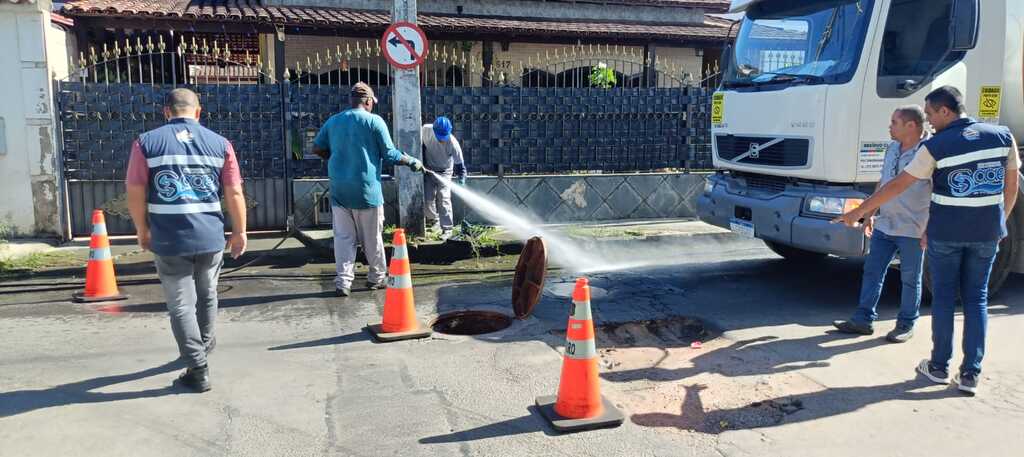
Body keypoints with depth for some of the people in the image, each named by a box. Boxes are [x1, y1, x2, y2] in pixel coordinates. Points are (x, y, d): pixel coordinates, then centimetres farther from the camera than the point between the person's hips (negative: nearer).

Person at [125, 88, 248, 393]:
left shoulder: (146, 142, 0)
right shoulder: (220, 143, 2)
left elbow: (135, 193, -2)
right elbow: (234, 192, 1)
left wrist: (142, 230, 12)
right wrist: (239, 231, 10)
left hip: (169, 239, -2)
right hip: (211, 237, 2)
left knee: (181, 305, 7)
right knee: (207, 295, 24)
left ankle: (199, 370, 8)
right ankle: (204, 344, 45)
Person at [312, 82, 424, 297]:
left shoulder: (333, 121, 7)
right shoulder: (374, 121, -6)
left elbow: (317, 148, 11)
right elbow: (389, 155, -6)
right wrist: (412, 162, 7)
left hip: (339, 191, 3)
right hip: (366, 190, -3)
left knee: (343, 237, 6)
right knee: (372, 238, 9)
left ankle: (343, 281, -1)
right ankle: (377, 278, 21)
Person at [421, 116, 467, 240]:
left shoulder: (453, 143, -29)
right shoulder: (426, 130, -21)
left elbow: (459, 163, -22)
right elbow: (421, 144, 2)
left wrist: (461, 178, -32)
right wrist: (422, 162, 3)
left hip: (444, 172, -3)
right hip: (428, 169, 3)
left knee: (444, 199, -12)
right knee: (427, 198, 4)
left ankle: (447, 229, -7)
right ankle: (433, 219, 31)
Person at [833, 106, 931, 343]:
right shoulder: (892, 149, 9)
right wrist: (871, 214, 17)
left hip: (912, 230, -7)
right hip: (884, 226, 7)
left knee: (910, 279, 7)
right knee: (872, 272, 9)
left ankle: (906, 324, 20)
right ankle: (863, 319, 18)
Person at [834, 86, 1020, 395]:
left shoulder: (935, 146, -12)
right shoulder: (1003, 137, -1)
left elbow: (897, 186, -10)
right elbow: (1012, 185, 7)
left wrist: (858, 212, -3)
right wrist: (1000, 222, 20)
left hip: (945, 233, -3)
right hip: (987, 233, 3)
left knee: (944, 297, 10)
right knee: (976, 300, 10)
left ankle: (939, 367, 18)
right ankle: (970, 374, 10)